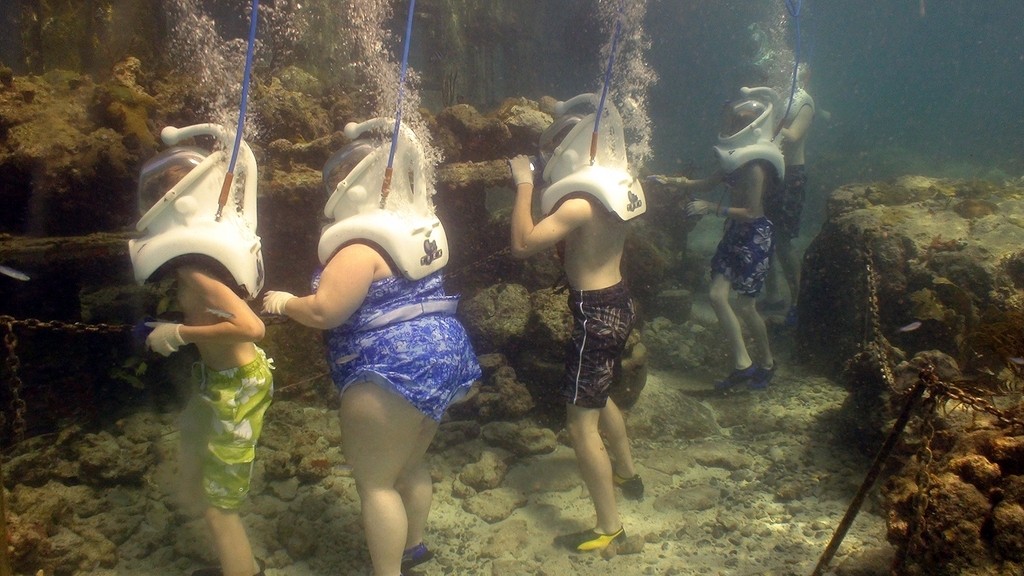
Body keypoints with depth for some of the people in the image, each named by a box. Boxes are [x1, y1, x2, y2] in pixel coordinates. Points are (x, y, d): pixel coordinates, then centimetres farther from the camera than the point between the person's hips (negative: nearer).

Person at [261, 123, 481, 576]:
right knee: (409, 465, 26)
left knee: (375, 482, 3)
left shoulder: (361, 246, -17)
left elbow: (323, 311, -22)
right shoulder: (413, 229, 12)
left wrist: (284, 303, -4)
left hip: (393, 369, -10)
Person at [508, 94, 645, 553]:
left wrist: (524, 183, -17)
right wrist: (537, 185, 11)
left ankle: (609, 527, 7)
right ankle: (627, 474, 48)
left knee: (580, 422, -3)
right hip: (618, 302, 10)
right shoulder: (612, 186, 6)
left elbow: (523, 243, -26)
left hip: (596, 314, -10)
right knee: (597, 396, 30)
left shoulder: (579, 204, -23)